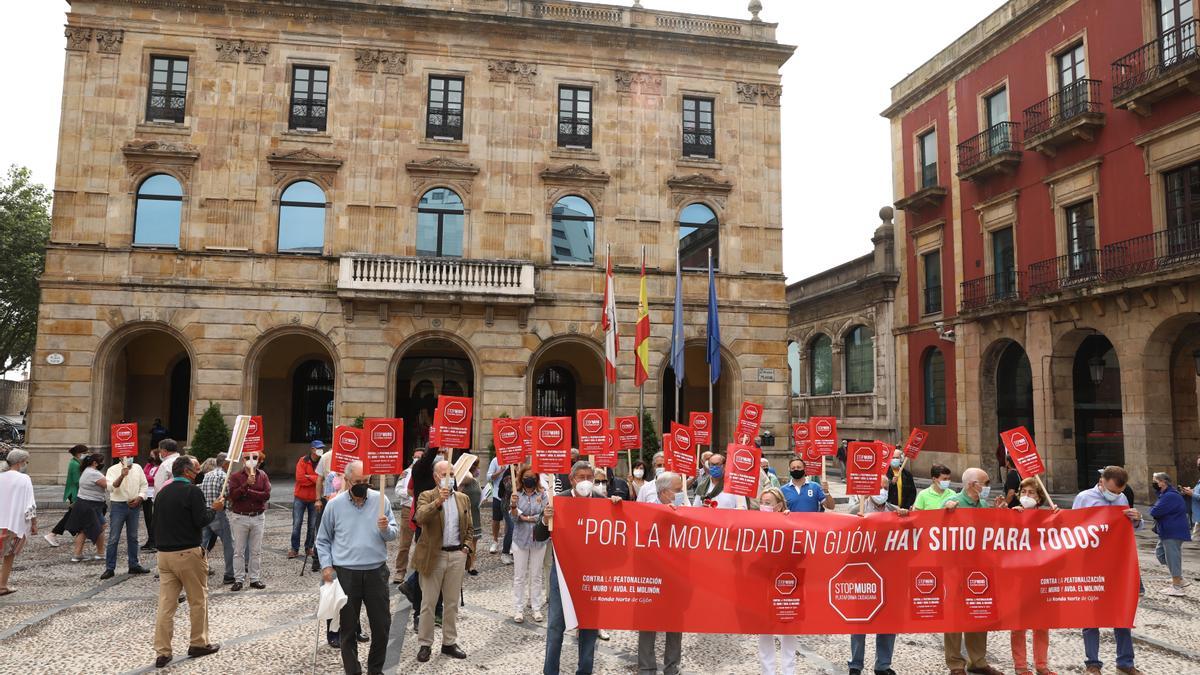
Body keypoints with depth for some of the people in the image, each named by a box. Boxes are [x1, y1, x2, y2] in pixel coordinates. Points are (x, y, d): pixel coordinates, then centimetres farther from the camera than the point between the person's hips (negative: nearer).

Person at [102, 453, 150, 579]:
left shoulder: (137, 468, 5)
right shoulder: (113, 469, -7)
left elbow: (144, 484, 9)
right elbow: (111, 487, -20)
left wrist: (139, 498, -6)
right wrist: (122, 475, -34)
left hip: (134, 505, 4)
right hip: (119, 505, -4)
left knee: (133, 537, 12)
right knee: (114, 538, -3)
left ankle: (134, 565, 21)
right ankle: (109, 568, 3)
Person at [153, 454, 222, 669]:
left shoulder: (162, 492, 10)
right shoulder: (192, 491, -12)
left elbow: (157, 522, 16)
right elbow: (201, 521, -17)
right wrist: (214, 509, 0)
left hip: (164, 554, 6)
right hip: (188, 553, -6)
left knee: (166, 604, 7)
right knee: (198, 600, 9)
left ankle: (162, 652, 7)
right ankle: (198, 643, 19)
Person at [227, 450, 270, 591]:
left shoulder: (263, 476, 4)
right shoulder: (235, 477, 0)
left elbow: (266, 495, -9)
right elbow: (233, 495, -15)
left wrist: (248, 492, -14)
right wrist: (247, 484, -24)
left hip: (258, 517, 2)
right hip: (240, 517, -1)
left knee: (256, 550, 7)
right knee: (239, 550, 3)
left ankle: (255, 579, 15)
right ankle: (239, 580, 11)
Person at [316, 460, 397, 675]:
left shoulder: (381, 500, 0)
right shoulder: (334, 505, -1)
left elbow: (393, 534, 4)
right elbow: (323, 540, 8)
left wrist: (386, 528, -18)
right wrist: (326, 566, -2)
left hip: (376, 571, 1)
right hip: (345, 573, -1)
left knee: (382, 624, 8)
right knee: (348, 627, 9)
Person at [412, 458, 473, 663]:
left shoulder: (463, 498, 9)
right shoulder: (426, 496, -4)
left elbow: (469, 527, 15)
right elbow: (420, 518, -24)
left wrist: (467, 546, 1)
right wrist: (438, 501, -36)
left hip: (457, 555, 4)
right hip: (433, 556, -4)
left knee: (452, 603, 12)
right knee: (428, 603, 5)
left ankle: (449, 643, 23)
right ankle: (425, 644, 18)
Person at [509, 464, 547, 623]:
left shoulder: (542, 495, -2)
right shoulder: (516, 495, -1)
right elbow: (513, 517, -10)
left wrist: (526, 518, -9)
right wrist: (513, 506, -30)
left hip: (538, 539, 0)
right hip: (520, 539, 0)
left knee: (536, 575, 9)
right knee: (519, 576, 5)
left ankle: (536, 608, 18)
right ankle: (519, 609, 13)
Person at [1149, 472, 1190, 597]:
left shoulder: (1170, 496, -23)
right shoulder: (1165, 495, 14)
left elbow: (1155, 512, -26)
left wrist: (1152, 509, -4)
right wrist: (1155, 510, -4)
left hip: (1173, 533, -11)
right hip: (1167, 531, 11)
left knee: (1172, 556, -4)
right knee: (1160, 552, 18)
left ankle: (1177, 587, 5)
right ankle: (1178, 578, 26)